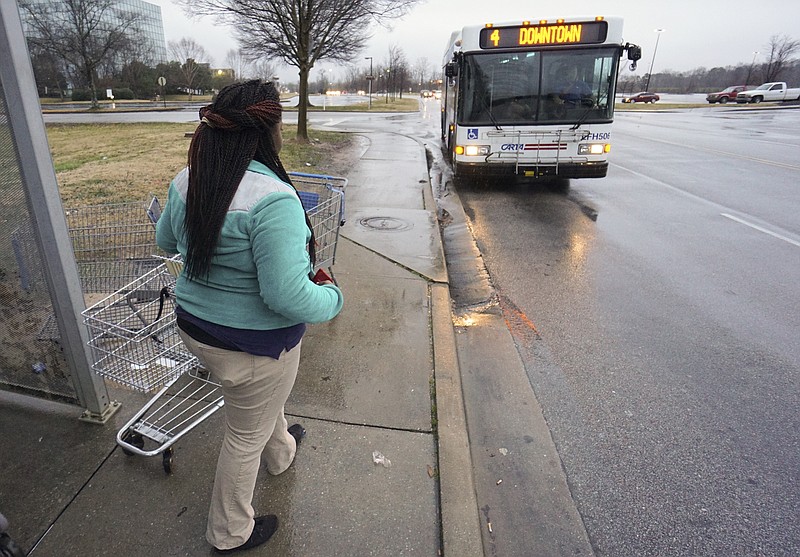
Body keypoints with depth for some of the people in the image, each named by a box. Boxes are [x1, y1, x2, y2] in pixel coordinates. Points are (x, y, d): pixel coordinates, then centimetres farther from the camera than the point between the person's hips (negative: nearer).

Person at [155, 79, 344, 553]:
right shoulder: (272, 199, -31)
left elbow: (166, 241, 12)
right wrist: (332, 298, -13)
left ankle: (282, 452, 63)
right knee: (247, 435, 17)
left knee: (264, 402, 34)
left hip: (196, 325, 8)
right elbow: (288, 296, -32)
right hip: (255, 344, -8)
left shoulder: (188, 181, -5)